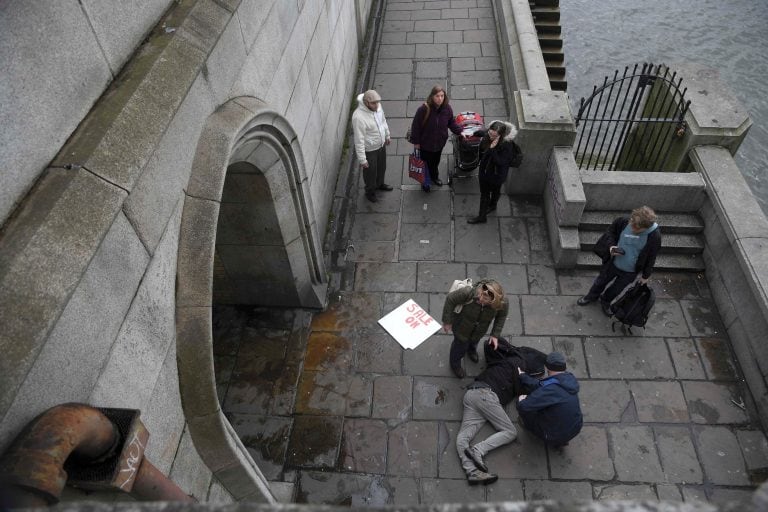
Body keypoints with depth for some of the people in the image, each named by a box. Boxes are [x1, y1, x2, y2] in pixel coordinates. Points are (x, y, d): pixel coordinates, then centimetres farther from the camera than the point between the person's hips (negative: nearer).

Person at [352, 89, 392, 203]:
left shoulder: (377, 105, -13)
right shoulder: (359, 117, -36)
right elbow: (359, 140, -30)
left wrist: (387, 135, 19)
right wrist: (362, 159, -24)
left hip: (381, 144, 7)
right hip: (369, 150, -7)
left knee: (382, 167, 30)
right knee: (370, 172, 18)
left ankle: (379, 184, 59)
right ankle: (370, 192, 45)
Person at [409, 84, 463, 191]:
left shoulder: (447, 109, -14)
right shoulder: (424, 109, -28)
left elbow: (451, 122, 5)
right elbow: (416, 126, -18)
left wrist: (459, 131, -4)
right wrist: (416, 141, -13)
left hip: (440, 142, 4)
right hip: (425, 143, -4)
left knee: (436, 161, 27)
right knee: (426, 163, 14)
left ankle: (434, 177, 55)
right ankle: (424, 181, 39)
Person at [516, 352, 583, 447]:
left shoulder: (550, 389, -33)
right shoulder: (570, 378, -8)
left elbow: (523, 407, -31)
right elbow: (540, 385, 5)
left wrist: (521, 401, -7)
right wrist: (522, 375, 15)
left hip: (556, 436, -7)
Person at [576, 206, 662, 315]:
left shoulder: (654, 236, -28)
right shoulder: (623, 221, -27)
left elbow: (651, 257, -12)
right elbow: (610, 232, -5)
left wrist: (645, 276, 0)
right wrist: (611, 245, -24)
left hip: (630, 272, -1)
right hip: (613, 263, 1)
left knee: (616, 289, 25)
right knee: (601, 281, 26)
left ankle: (605, 301, 56)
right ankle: (592, 296, 57)